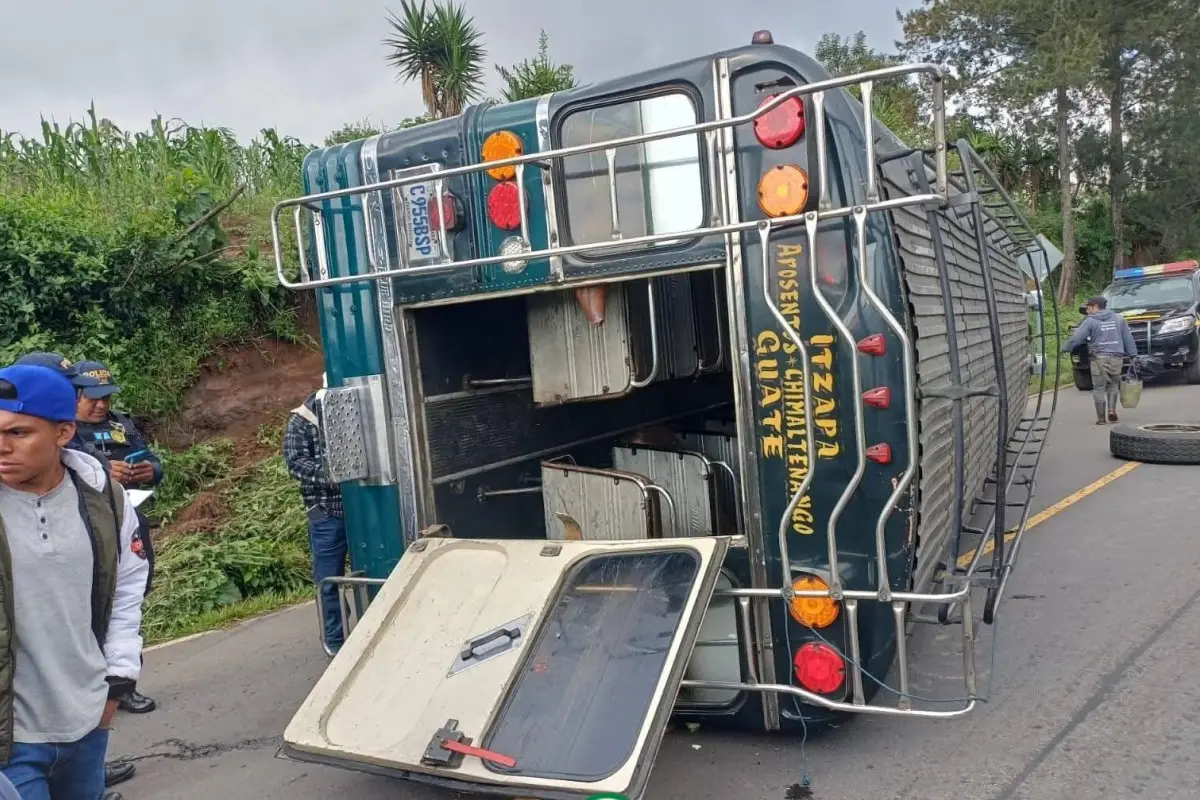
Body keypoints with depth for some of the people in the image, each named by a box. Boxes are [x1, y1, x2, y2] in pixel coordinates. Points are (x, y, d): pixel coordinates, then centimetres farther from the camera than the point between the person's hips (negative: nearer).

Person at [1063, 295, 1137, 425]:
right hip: (1116, 357, 3)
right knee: (1113, 385, 18)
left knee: (1099, 387, 3)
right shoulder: (1118, 318, 11)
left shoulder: (1090, 321, -2)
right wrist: (1132, 354, 15)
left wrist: (1065, 348, 6)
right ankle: (1112, 410, 2)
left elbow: (1076, 338, -6)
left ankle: (1101, 417, 4)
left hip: (1098, 358, -3)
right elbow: (1128, 337, 12)